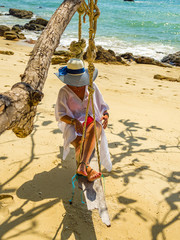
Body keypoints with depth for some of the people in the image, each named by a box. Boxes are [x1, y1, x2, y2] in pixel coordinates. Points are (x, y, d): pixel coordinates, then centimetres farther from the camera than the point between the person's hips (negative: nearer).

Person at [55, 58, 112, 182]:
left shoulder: (91, 86, 5)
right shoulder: (64, 91, -1)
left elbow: (102, 106, 11)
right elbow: (61, 115, -5)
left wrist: (106, 115, -13)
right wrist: (74, 121, -26)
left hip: (93, 123, 1)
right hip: (73, 126, 0)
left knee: (92, 129, -37)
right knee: (79, 143, -35)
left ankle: (82, 165, -54)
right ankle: (88, 170, -56)